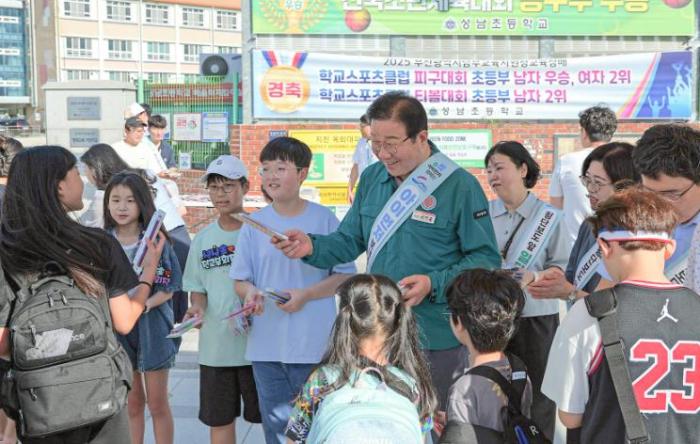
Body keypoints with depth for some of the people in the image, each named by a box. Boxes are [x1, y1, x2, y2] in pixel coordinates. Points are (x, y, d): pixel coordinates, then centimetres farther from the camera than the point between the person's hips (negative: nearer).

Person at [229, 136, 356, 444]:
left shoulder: (324, 219, -4)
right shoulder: (255, 223, 3)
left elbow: (345, 275, -2)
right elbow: (240, 280, 8)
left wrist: (305, 295, -15)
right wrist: (251, 292, -15)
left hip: (314, 344, -2)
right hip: (266, 345, 3)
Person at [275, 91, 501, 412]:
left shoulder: (460, 186, -12)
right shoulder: (372, 178, 6)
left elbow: (486, 259, -11)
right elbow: (350, 241, 11)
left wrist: (434, 284, -23)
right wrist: (312, 247, -8)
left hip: (435, 340, -5)